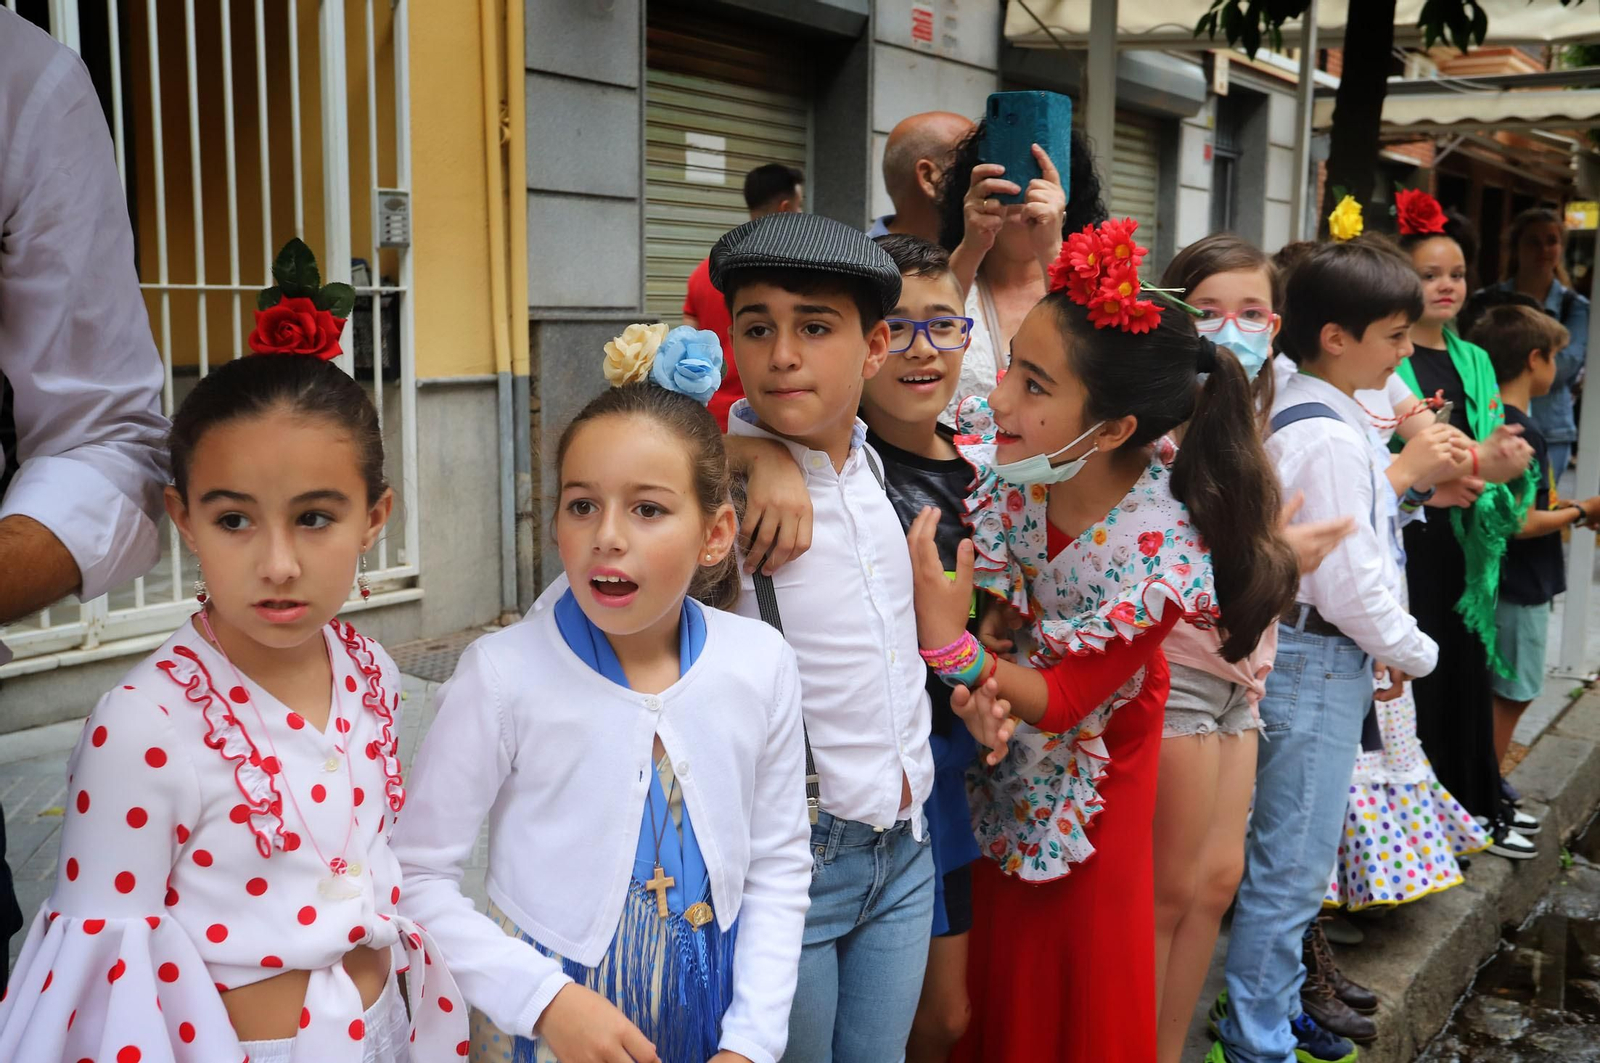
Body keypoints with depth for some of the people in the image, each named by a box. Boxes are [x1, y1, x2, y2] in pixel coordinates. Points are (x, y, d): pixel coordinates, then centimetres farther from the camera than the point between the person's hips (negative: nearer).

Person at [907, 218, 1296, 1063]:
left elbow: (1066, 699, -25)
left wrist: (954, 649, -41)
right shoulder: (999, 449, -23)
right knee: (994, 945, 16)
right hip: (998, 740, 4)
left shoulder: (1159, 546, -33)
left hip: (1088, 746, -3)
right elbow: (993, 602, -11)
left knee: (1086, 946, 13)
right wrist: (980, 690, -30)